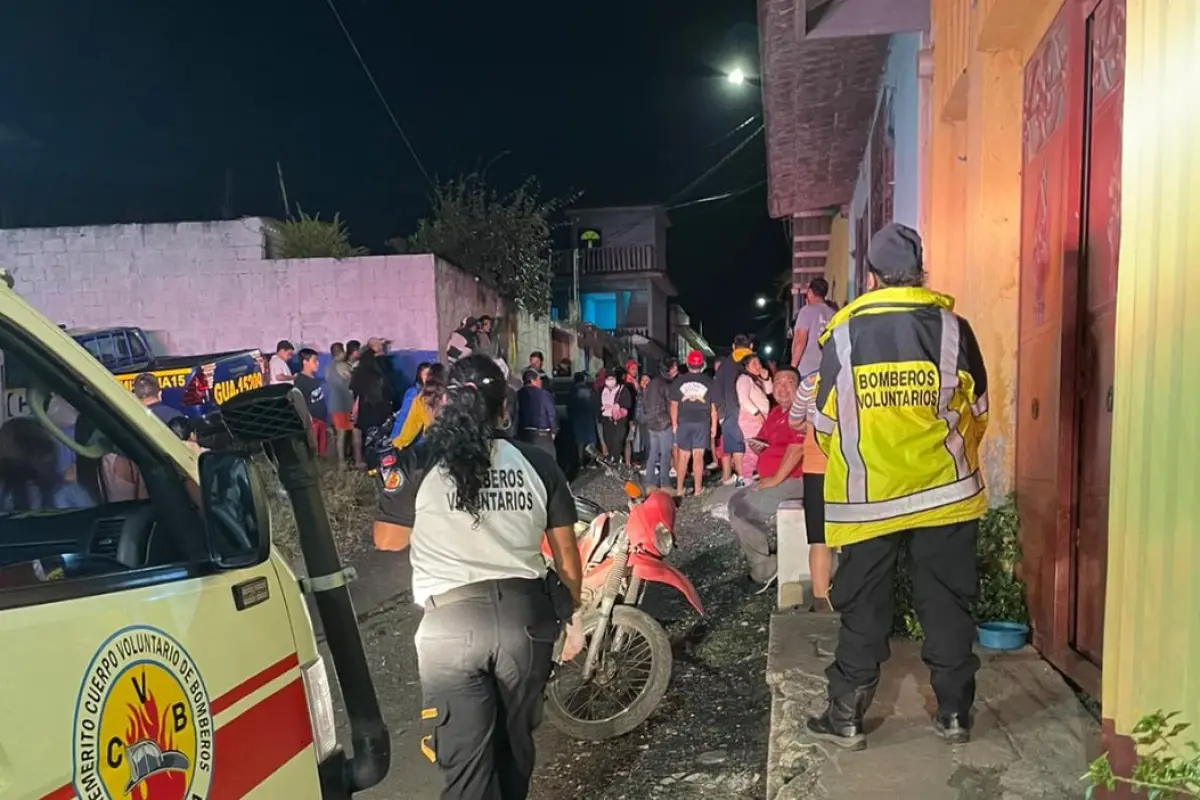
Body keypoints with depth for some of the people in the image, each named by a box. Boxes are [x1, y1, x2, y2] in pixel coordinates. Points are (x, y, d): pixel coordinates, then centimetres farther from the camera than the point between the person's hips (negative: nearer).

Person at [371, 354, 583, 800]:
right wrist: (569, 614, 19)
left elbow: (388, 540, 8)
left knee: (465, 760, 6)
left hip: (451, 623, -3)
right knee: (515, 742, 23)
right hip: (526, 615, 3)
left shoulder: (416, 465, -7)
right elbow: (567, 558, 4)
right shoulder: (537, 464, -1)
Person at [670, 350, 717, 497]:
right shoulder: (709, 381, -1)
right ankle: (698, 489, 6)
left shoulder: (679, 381, 1)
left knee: (683, 456, 8)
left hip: (684, 422, 1)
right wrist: (714, 425, 9)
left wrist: (674, 424, 10)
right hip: (702, 422, -1)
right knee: (698, 456, 2)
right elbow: (713, 406, 2)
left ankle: (679, 489, 11)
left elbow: (674, 405, 2)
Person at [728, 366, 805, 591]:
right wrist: (757, 445, 4)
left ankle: (767, 572, -6)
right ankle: (762, 560, 9)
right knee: (736, 502, 13)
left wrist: (777, 478, -21)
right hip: (773, 479, 11)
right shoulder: (774, 412, 16)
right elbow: (765, 441, 29)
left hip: (793, 480, -11)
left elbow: (797, 447, -26)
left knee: (744, 511, -19)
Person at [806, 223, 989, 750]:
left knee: (863, 610, 10)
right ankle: (954, 714, 25)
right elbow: (977, 411, 5)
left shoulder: (843, 332, -4)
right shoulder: (952, 328, -3)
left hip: (866, 499, 0)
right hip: (945, 493, 1)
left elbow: (824, 421, 0)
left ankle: (846, 716, 19)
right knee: (947, 606, 13)